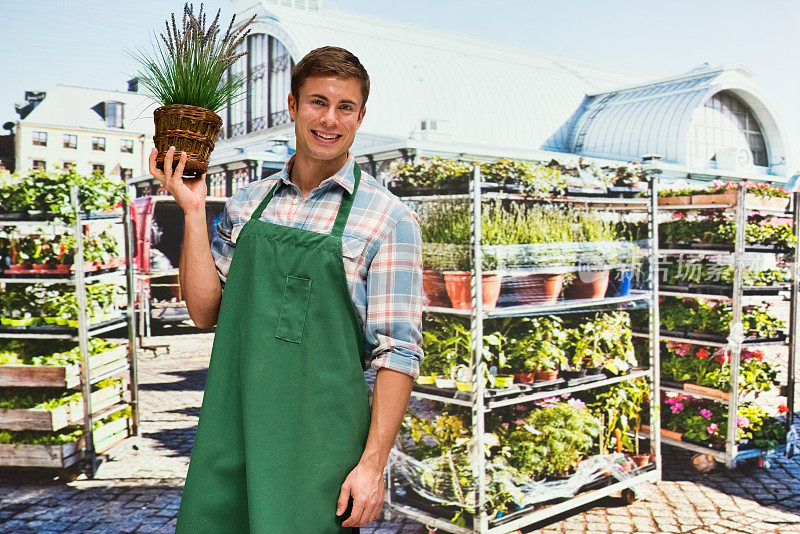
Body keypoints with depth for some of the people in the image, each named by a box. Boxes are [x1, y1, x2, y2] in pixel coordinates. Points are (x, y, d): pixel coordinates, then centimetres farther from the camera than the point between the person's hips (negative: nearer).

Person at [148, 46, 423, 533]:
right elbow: (205, 312, 5)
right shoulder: (247, 202, 8)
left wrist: (373, 462, -12)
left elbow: (398, 352, -8)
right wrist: (193, 210, -2)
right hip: (231, 429, 4)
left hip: (319, 438, -4)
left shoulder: (390, 220, -6)